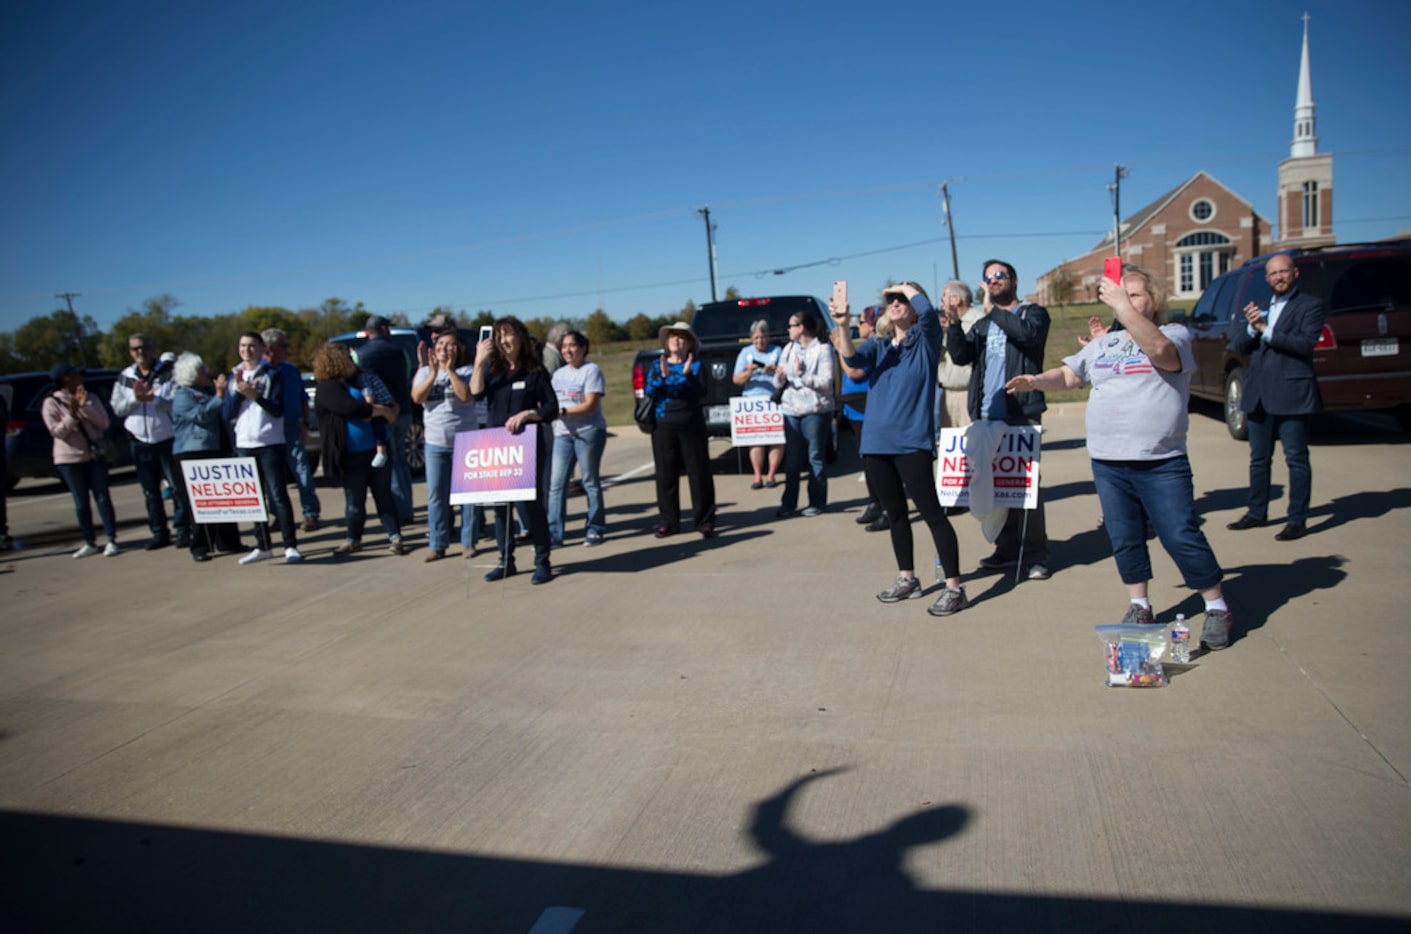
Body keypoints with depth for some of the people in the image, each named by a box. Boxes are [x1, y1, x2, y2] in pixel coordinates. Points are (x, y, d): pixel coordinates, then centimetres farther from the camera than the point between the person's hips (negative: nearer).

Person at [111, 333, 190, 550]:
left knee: (178, 486, -3)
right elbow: (117, 408, 6)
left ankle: (183, 529, 4)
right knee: (150, 491, 9)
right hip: (141, 442, 4)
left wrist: (153, 398, -21)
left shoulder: (168, 372, -2)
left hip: (167, 439, -4)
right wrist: (135, 398, -11)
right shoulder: (125, 377, 10)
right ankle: (159, 532, 17)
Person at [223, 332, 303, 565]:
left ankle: (291, 546, -8)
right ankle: (263, 546, 16)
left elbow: (278, 409, -10)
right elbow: (227, 414, 4)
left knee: (278, 494, -8)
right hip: (244, 445, 5)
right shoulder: (234, 377, 12)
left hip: (270, 443, -4)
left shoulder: (271, 375, 0)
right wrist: (238, 392, -10)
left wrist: (255, 396, -22)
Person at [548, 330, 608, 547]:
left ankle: (595, 529, 12)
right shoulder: (559, 374, 17)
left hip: (588, 432, -6)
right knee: (556, 484, -2)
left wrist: (563, 411, -20)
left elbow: (590, 405, -13)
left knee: (590, 482, 2)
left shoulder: (591, 370, -4)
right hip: (563, 433, 6)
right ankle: (553, 532, 0)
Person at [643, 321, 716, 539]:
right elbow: (648, 392, -4)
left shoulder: (695, 365, 4)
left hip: (691, 425, -2)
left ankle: (705, 522, 7)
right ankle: (668, 521, 14)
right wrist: (662, 376, -20)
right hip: (664, 426, 2)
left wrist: (688, 374, -23)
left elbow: (701, 393, -9)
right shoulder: (657, 365, 9)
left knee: (699, 474, 0)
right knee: (665, 475, 4)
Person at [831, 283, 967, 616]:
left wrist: (906, 287, -2)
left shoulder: (926, 341, 2)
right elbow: (852, 358, -7)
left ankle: (954, 588, -2)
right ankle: (907, 579, 27)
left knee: (931, 512, -7)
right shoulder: (878, 346, 14)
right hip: (876, 442, 6)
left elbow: (927, 308, -19)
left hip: (912, 442, -5)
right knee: (894, 513, 14)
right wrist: (842, 326, -23)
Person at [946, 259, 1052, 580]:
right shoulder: (982, 324, 21)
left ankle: (1036, 553, 1)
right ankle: (1007, 548, 15)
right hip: (986, 416, 5)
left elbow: (1029, 333, -16)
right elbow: (961, 355, 6)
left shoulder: (1033, 313, 7)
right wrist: (954, 325, -9)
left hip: (1022, 414, -5)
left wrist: (993, 310, -11)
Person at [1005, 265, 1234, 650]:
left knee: (1182, 538, -4)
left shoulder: (1175, 335, 0)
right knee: (1124, 540, 11)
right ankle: (1139, 608, 26)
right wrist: (1035, 381, -4)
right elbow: (1067, 375, 17)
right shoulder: (1103, 344, 16)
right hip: (1107, 463, 5)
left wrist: (1122, 305, -28)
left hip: (1161, 464, -5)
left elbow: (1159, 350, -23)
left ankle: (1217, 609, 14)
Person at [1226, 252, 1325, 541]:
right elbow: (1238, 347, 9)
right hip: (1259, 395, 6)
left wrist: (1265, 330, -16)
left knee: (1296, 459, -1)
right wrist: (1251, 328, -10)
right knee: (1259, 459, 13)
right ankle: (1257, 513, 24)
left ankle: (1297, 520, 5)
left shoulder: (1311, 305, 0)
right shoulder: (1260, 308, 17)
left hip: (1291, 394, -6)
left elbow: (1305, 344, -15)